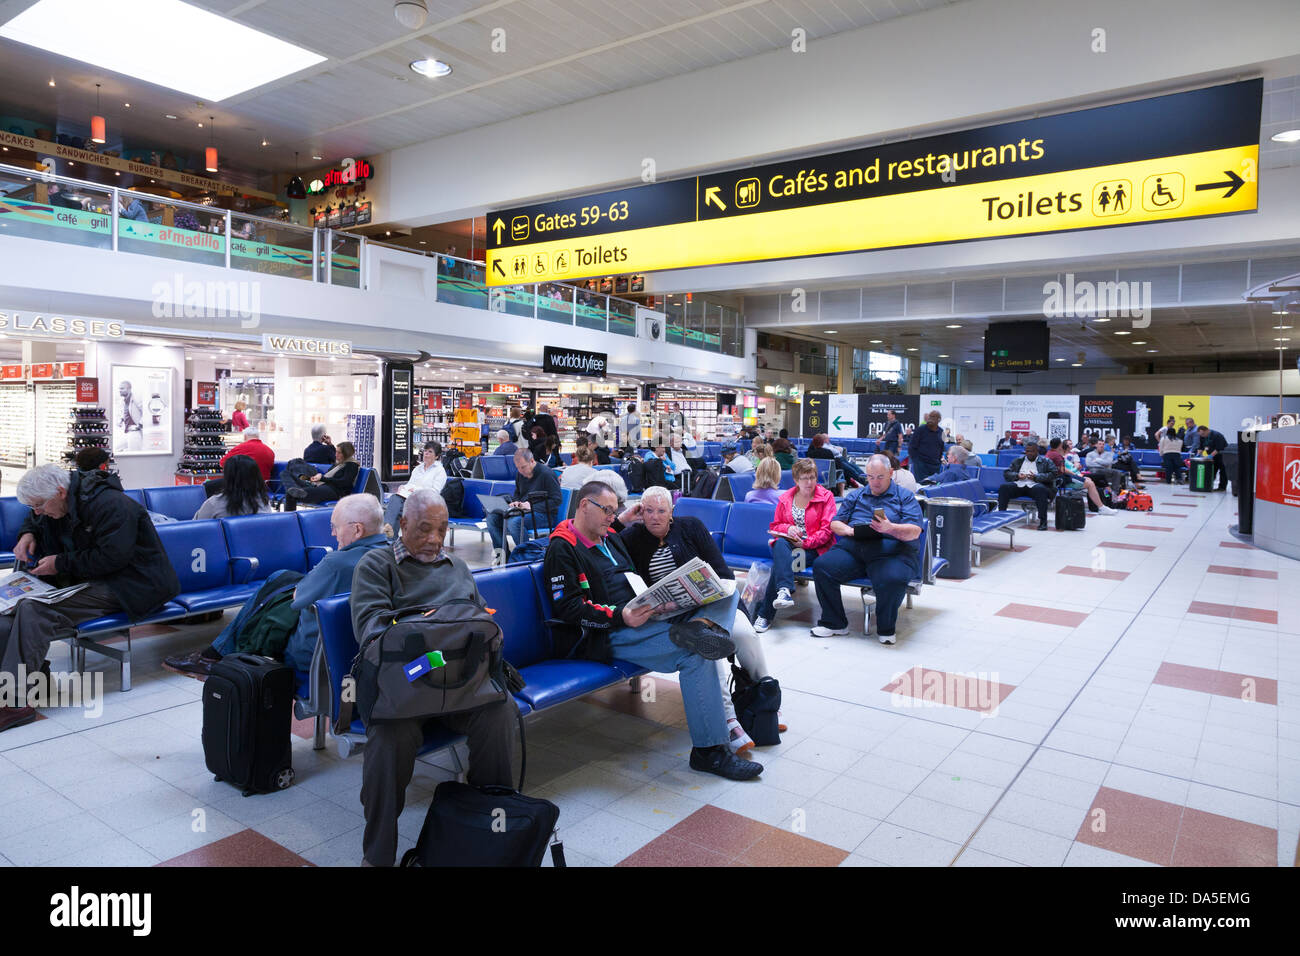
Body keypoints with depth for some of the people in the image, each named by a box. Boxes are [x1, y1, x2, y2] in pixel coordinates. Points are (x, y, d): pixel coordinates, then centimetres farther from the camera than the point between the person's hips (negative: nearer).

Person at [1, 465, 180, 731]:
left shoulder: (110, 505, -18)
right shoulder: (65, 503, 11)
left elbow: (112, 557, -25)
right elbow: (34, 520, 35)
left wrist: (62, 563, -15)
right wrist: (28, 534, 11)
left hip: (126, 586, -10)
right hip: (85, 580, 10)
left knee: (34, 611, -28)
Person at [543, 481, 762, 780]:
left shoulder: (610, 538, 22)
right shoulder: (562, 548, -4)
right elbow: (569, 608, -14)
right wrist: (621, 617, -25)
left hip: (640, 617, 9)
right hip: (603, 637, -9)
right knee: (694, 655, -28)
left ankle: (699, 626, -33)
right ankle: (710, 750, -21)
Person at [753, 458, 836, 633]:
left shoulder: (826, 496, 3)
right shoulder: (785, 498, 13)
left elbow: (827, 529, -4)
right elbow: (774, 526, 17)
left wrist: (805, 543, -16)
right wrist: (788, 528, -7)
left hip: (814, 547, -3)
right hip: (787, 544, 3)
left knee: (780, 562, -29)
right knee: (780, 545, -35)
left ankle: (765, 614, -28)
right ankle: (785, 591, -52)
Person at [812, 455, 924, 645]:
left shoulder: (905, 497, 13)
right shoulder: (855, 496, 25)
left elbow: (914, 532, 0)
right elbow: (835, 524, 21)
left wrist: (890, 528, -20)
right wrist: (850, 530, -2)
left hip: (891, 550, -3)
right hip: (852, 547, 3)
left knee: (893, 580, -36)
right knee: (821, 567, -22)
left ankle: (886, 629, -8)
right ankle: (835, 623, -7)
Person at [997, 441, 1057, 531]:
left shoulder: (1045, 462, 15)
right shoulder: (1018, 461, 24)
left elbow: (1053, 475, 1)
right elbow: (1006, 473, 17)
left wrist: (1036, 477, -12)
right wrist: (1017, 475, -5)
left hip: (1035, 485, -3)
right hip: (1019, 485, 3)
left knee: (1041, 489, -38)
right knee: (1003, 487, -26)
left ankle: (1043, 520, -37)